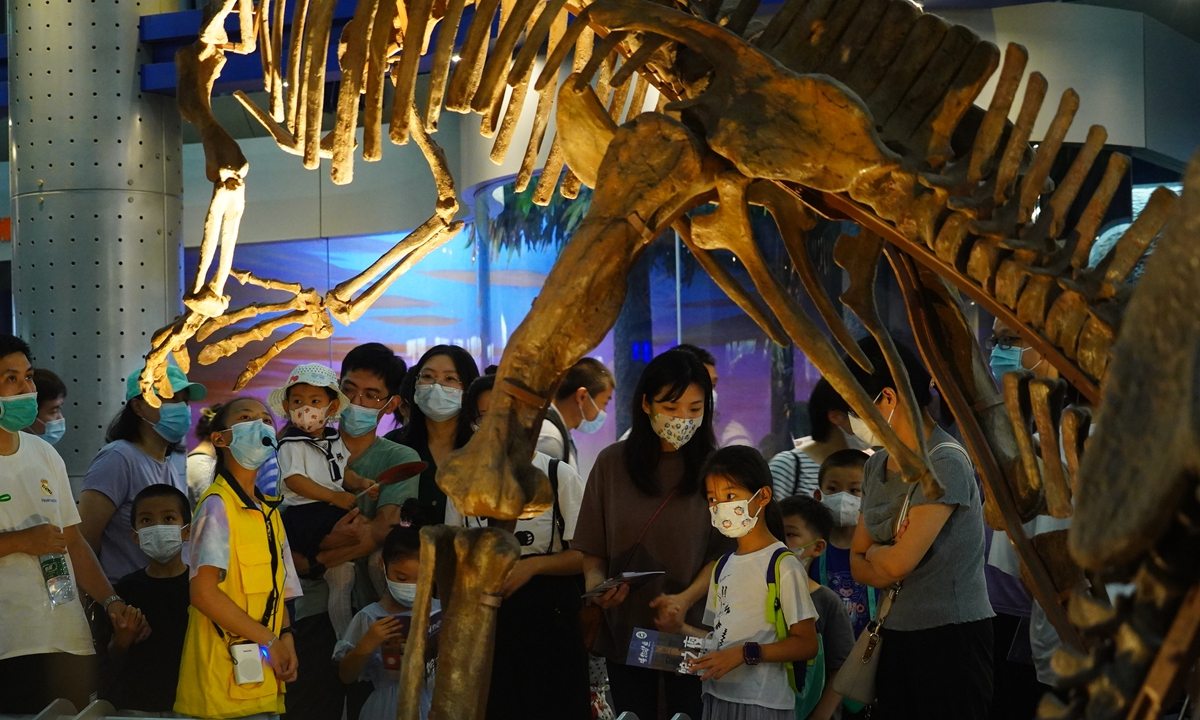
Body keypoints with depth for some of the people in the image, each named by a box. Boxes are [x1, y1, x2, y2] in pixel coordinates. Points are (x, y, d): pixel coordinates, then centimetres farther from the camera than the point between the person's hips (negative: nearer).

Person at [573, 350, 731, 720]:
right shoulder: (611, 464, 1)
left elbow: (723, 552, -5)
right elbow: (591, 547, 5)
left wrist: (686, 599, -21)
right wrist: (596, 581, -16)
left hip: (691, 630, -1)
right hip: (625, 629, 1)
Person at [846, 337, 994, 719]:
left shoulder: (945, 463, -14)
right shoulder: (876, 466, 11)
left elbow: (899, 563, -18)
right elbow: (858, 564, 11)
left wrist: (874, 551, 3)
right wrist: (888, 555, -10)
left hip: (951, 636, -7)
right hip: (897, 635, 7)